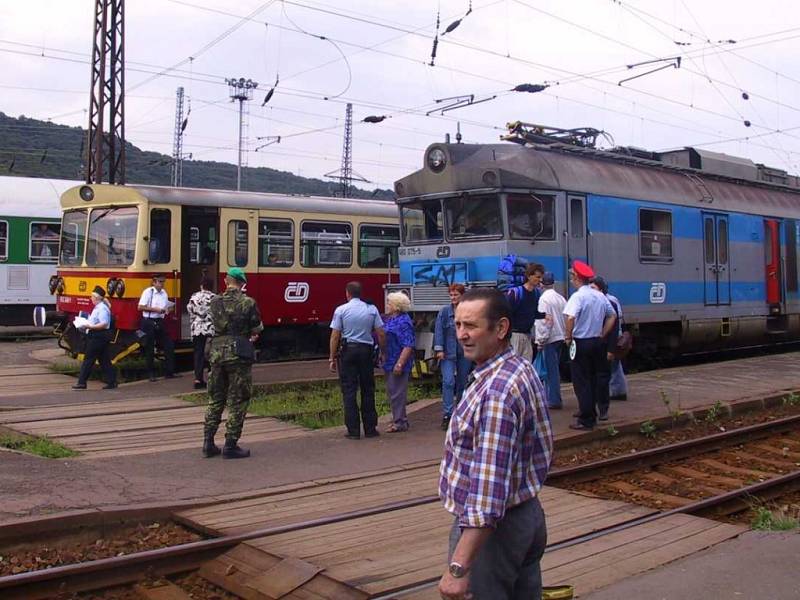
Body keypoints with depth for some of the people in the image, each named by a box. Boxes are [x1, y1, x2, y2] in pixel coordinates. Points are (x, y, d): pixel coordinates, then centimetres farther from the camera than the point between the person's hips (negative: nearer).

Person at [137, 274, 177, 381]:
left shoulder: (164, 293, 9)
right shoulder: (148, 292, -10)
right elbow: (140, 307, -14)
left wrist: (167, 310, -4)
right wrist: (155, 309, -19)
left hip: (160, 322, 6)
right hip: (149, 322, -6)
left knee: (169, 345, 4)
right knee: (150, 348, 3)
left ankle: (169, 372, 12)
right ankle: (151, 374, 13)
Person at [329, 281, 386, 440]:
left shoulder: (341, 310, -4)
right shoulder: (371, 309, 3)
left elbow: (335, 337, -6)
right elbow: (381, 334, 1)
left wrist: (332, 358, -1)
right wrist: (383, 353, 12)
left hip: (348, 351, -2)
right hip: (366, 350, 2)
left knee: (349, 391, 3)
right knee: (368, 390, 10)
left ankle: (353, 430, 2)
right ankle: (370, 428, 13)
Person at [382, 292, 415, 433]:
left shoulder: (403, 322, -17)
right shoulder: (390, 319, 13)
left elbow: (408, 346, -22)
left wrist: (400, 364, -25)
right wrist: (383, 359, 17)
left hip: (398, 364, -10)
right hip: (389, 363, 10)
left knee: (397, 393, -3)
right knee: (391, 392, 16)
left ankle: (400, 422, 6)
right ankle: (398, 420, 26)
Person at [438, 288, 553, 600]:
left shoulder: (495, 391, -27)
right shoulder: (523, 368, 4)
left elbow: (488, 488, -32)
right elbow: (544, 450, 14)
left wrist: (458, 568, -32)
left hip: (491, 527, -10)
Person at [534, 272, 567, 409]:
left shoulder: (544, 298, -14)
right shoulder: (561, 298, 9)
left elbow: (545, 320, -18)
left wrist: (541, 340, -13)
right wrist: (565, 334, 17)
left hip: (549, 338, -8)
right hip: (560, 336, 8)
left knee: (551, 369, -3)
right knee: (554, 368, 15)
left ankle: (554, 400, -2)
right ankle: (552, 397, 21)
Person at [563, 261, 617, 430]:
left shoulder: (578, 296, -16)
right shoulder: (600, 296, 7)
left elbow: (570, 318, -30)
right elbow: (612, 316, 16)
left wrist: (568, 337, -17)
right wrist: (602, 334, 16)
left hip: (581, 343, -7)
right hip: (597, 342, 7)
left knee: (582, 382, 0)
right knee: (596, 378, 18)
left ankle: (586, 420, 2)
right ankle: (602, 409, 26)